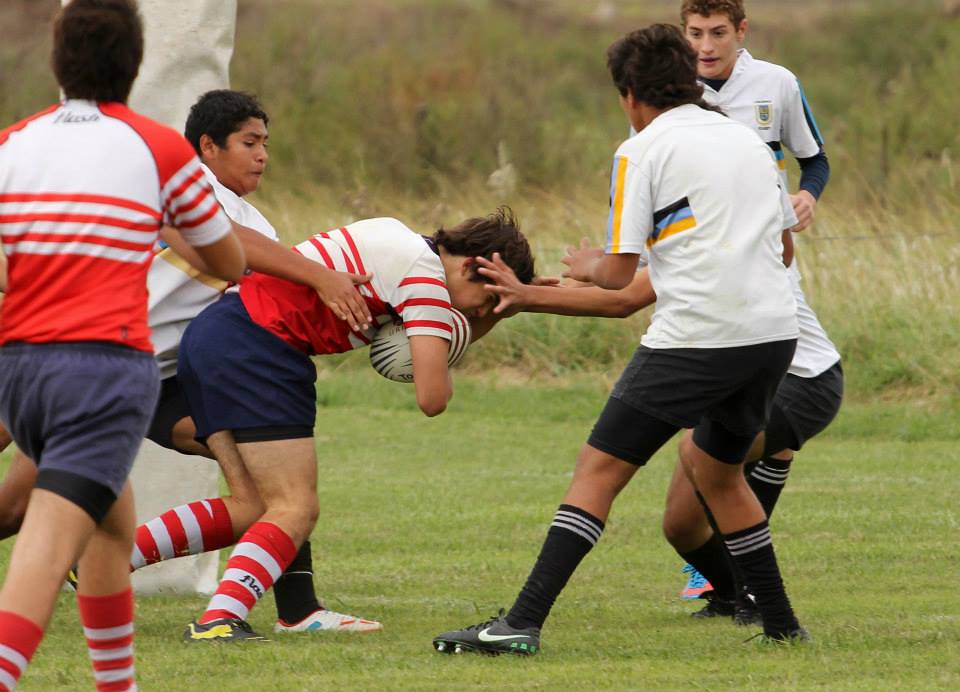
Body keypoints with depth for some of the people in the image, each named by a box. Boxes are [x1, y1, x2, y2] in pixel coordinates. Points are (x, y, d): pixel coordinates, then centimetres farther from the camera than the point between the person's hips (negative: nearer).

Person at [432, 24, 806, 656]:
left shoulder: (642, 152, 0)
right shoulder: (750, 141, 17)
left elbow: (619, 272, -1)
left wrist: (592, 267, 21)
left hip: (696, 337, -6)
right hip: (774, 333, 6)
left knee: (599, 472, -3)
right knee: (717, 472, 28)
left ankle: (522, 623, -11)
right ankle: (781, 622, 27)